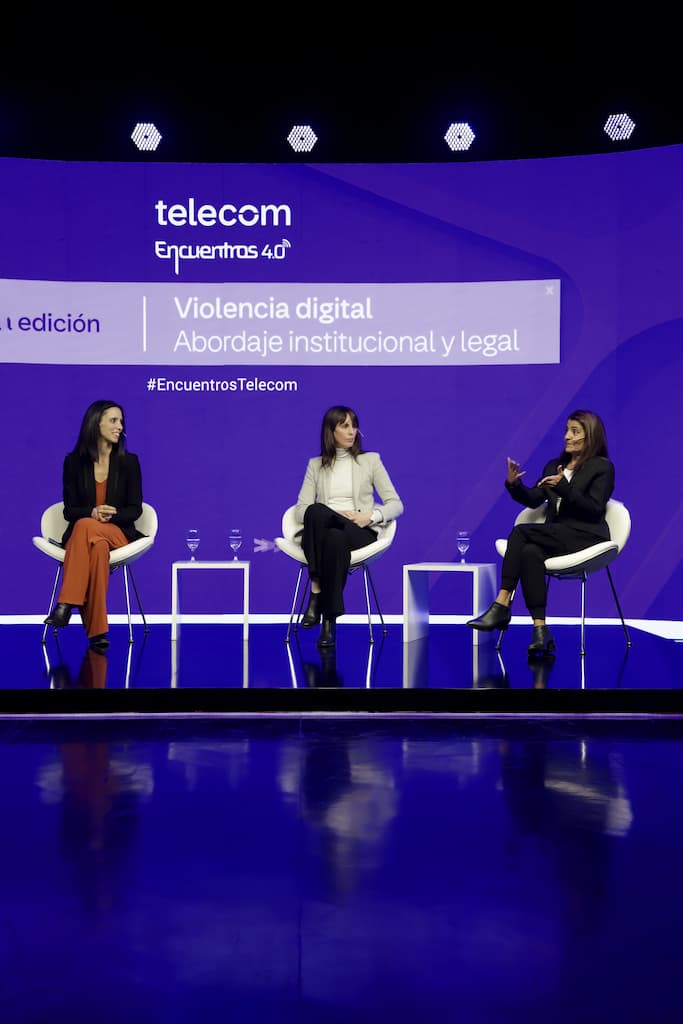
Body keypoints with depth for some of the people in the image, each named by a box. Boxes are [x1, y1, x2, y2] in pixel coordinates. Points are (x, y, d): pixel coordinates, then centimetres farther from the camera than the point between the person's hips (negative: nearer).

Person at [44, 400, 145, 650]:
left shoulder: (129, 461, 6)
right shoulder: (74, 461, 6)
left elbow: (135, 509, 4)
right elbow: (70, 510, 5)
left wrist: (110, 515, -17)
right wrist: (92, 512, -18)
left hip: (119, 533, 0)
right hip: (80, 534, 1)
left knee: (84, 527, -37)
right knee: (98, 547, -39)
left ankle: (66, 604, -42)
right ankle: (97, 631, -45)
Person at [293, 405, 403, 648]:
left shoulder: (370, 460, 14)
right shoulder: (316, 464, 17)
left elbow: (396, 505, 9)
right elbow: (301, 510, 8)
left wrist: (371, 516, -12)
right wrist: (327, 514, -12)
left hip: (359, 533, -1)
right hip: (322, 532, 2)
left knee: (335, 538, -40)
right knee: (315, 512, -37)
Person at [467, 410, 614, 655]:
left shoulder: (602, 467, 2)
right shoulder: (554, 466, 21)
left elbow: (594, 510, -10)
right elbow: (533, 500, 12)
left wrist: (563, 487, -20)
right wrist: (514, 484, -7)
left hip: (585, 538, -5)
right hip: (556, 537, 5)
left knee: (521, 531, -26)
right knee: (530, 552, -32)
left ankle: (501, 605, -25)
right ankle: (540, 630, -36)